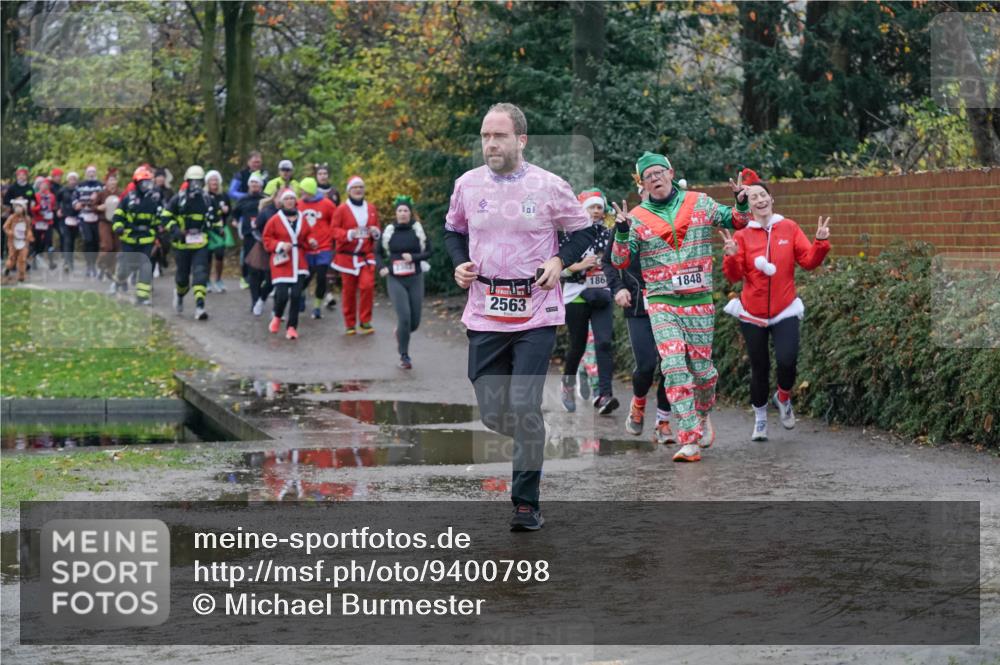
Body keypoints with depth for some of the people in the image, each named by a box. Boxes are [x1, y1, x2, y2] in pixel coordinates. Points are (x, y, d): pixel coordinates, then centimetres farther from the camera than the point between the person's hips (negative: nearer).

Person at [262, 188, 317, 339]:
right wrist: (280, 245, -14)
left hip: (299, 263, 3)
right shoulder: (275, 220, -2)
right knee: (282, 295, -10)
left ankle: (292, 327, 7)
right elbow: (267, 240, 1)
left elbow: (308, 234, 17)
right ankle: (277, 317, 23)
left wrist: (311, 242, -5)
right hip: (281, 263, -3)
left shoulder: (302, 219, 7)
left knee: (296, 295, -4)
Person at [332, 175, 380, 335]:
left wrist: (376, 233, -6)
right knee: (349, 290, 4)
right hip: (347, 256, -2)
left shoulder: (371, 209, 8)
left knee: (367, 286, -13)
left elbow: (377, 230, 17)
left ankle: (365, 321, -2)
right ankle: (349, 324, 17)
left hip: (366, 255, 2)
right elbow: (334, 230, -5)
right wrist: (349, 234, -21)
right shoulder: (342, 209, -3)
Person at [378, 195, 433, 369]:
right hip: (395, 280, -1)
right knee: (404, 317, -16)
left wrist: (413, 257, -16)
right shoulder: (389, 231, 1)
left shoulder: (418, 229, 0)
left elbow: (428, 252, 1)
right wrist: (381, 267, -5)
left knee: (414, 322, 4)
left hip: (415, 279, 1)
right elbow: (379, 253, 13)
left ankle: (400, 334, 39)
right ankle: (404, 356, -3)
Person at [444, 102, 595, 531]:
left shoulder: (549, 186, -4)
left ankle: (527, 504, -2)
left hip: (537, 316, -3)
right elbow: (453, 230, 21)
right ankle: (534, 443, 38)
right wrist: (459, 263, 2)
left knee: (523, 407, -12)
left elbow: (583, 233, 7)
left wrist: (559, 261, -9)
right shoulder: (468, 185, 4)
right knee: (492, 414, 3)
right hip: (484, 315, 3)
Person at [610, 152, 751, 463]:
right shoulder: (637, 218, 4)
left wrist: (742, 204, -6)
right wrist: (622, 233, -14)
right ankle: (689, 442, -16)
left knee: (701, 367, 4)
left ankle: (703, 415, 37)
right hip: (661, 303, -1)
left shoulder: (700, 204, 6)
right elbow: (619, 262, 2)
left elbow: (737, 222, 15)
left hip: (699, 301, 1)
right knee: (674, 368, -14)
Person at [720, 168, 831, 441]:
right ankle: (760, 418, 26)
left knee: (787, 361, -17)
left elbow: (809, 260, -1)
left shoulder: (789, 228, 2)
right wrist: (732, 256, -25)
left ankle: (783, 398, 15)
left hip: (784, 311, 0)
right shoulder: (742, 235, -1)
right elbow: (734, 276, -6)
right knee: (759, 368, 6)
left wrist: (821, 242, -17)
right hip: (752, 314, 0)